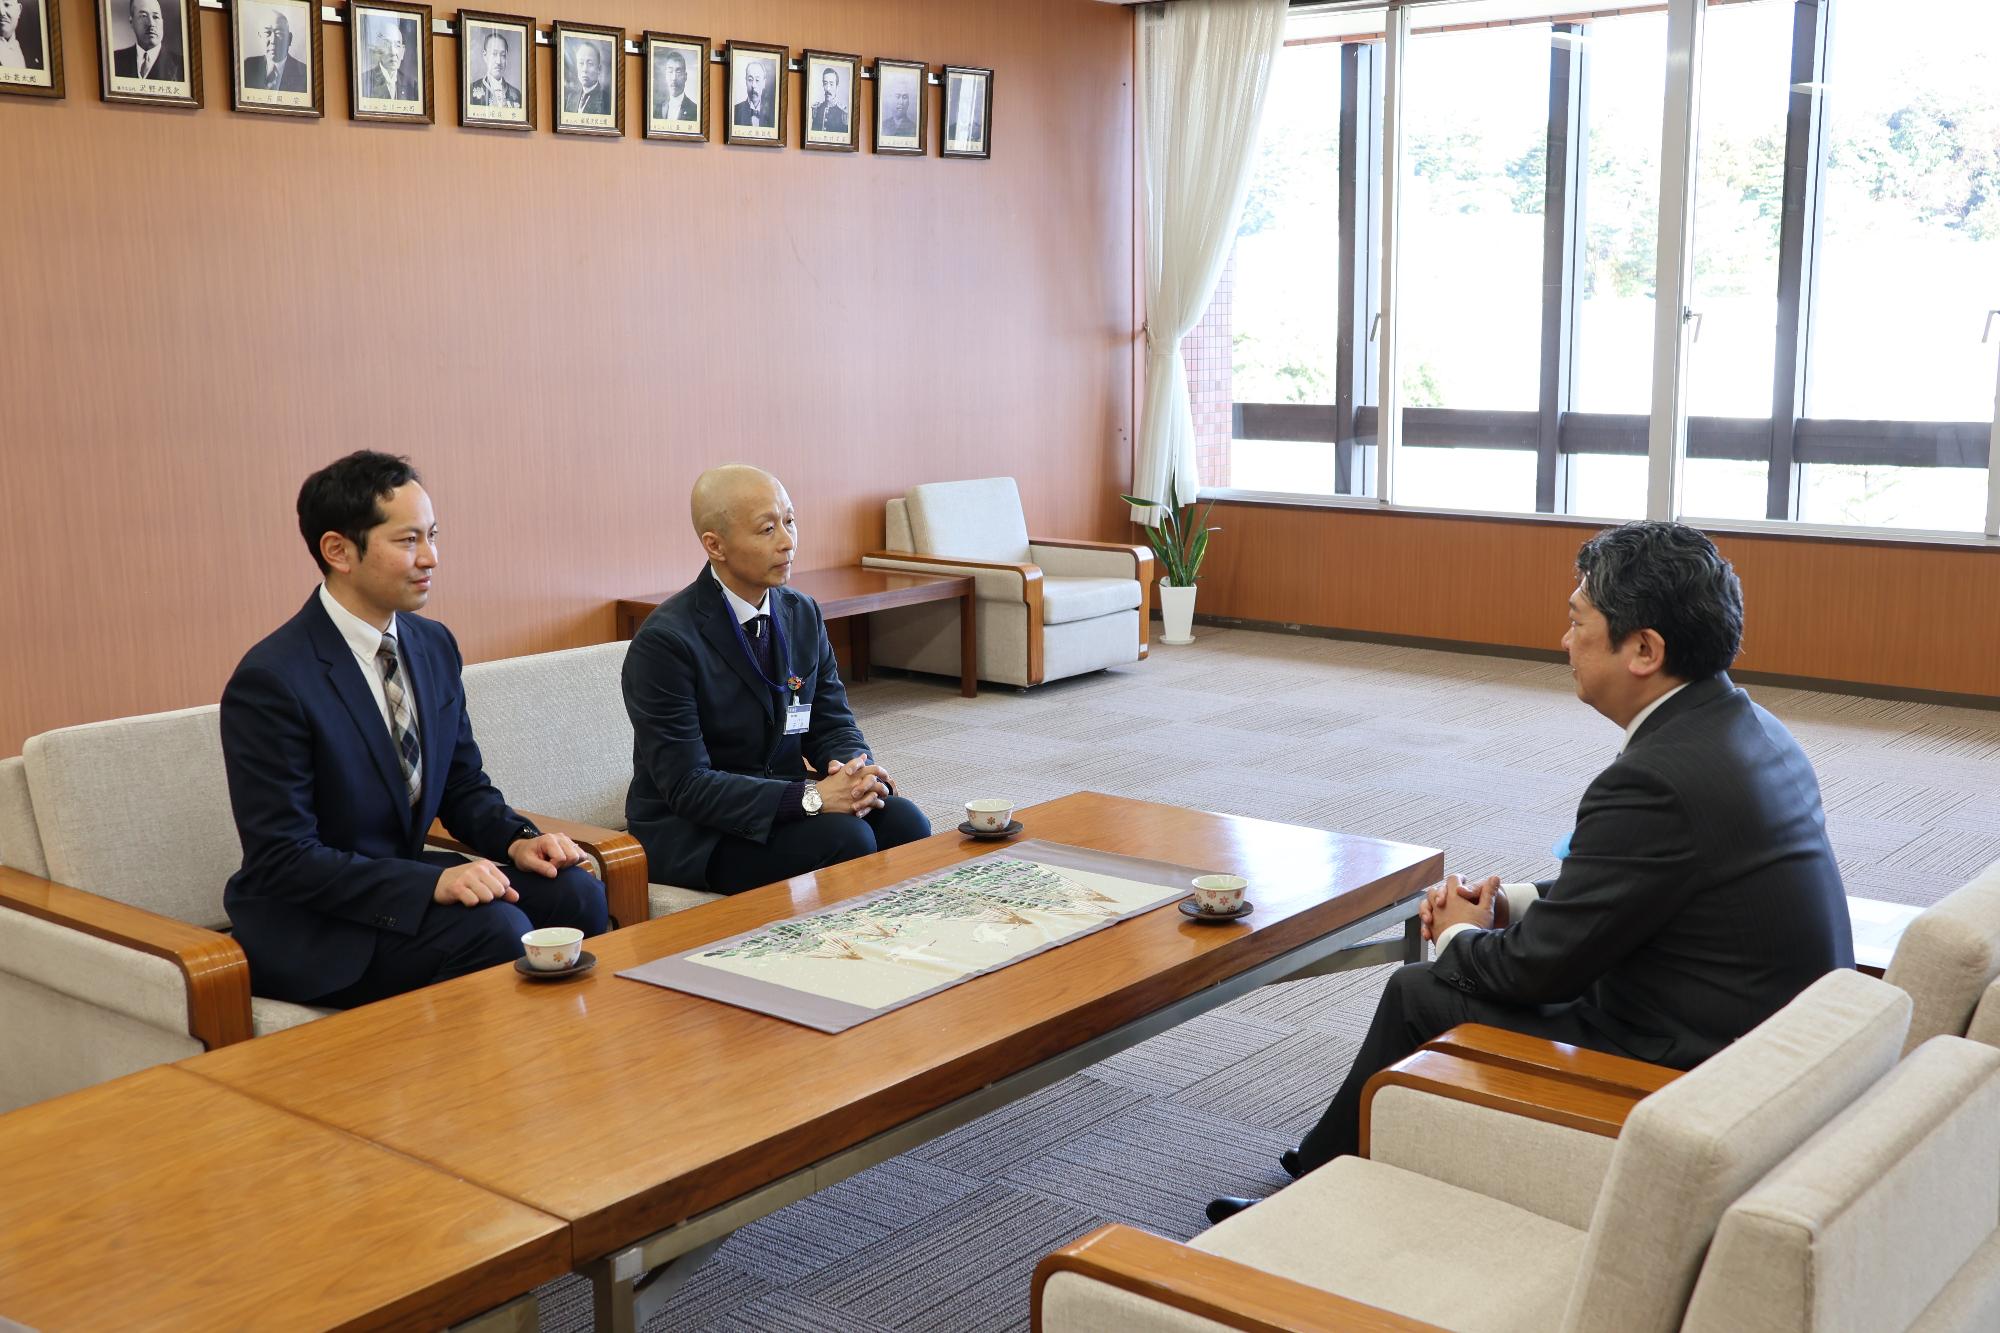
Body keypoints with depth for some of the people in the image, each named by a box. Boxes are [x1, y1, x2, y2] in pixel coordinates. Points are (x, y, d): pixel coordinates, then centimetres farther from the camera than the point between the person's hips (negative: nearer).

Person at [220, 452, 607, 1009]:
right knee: (498, 929, -29)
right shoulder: (271, 680, -19)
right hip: (308, 928, -7)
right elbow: (283, 859, -20)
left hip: (405, 878, 7)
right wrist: (433, 882, -29)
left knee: (576, 894, -16)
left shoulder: (434, 645, 5)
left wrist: (516, 839, -7)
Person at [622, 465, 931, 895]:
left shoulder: (802, 614, 5)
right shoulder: (664, 641, -17)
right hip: (690, 832, -6)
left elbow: (834, 725, 8)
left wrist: (855, 769, -17)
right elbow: (688, 786, -21)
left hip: (783, 802, 6)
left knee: (902, 822, -20)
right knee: (844, 838, -28)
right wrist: (811, 796, -29)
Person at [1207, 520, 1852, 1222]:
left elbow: (1540, 967, -19)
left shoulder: (1654, 780, -27)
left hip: (1694, 1067, -9)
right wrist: (1513, 902, 6)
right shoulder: (1743, 726, 4)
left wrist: (1459, 936, 2)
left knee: (1420, 994, 4)